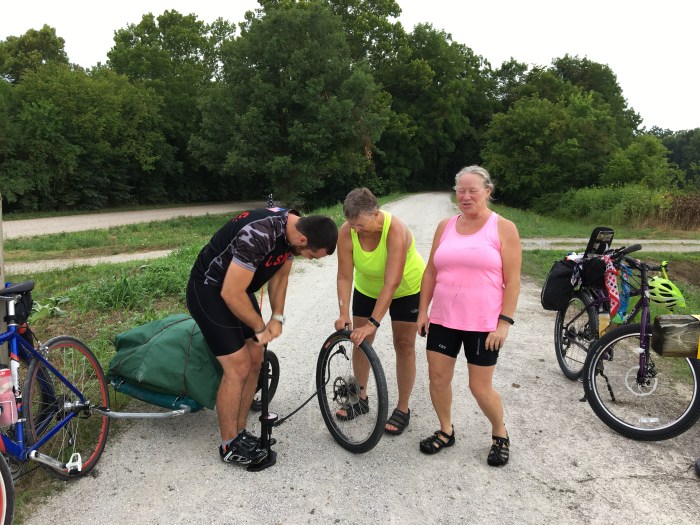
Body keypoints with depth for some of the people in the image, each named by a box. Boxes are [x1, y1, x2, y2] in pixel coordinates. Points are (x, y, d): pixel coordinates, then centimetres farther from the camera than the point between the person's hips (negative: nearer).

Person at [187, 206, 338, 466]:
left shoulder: (294, 228, -8)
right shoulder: (259, 235, -36)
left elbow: (280, 275, 8)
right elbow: (231, 294, -30)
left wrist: (277, 318, -1)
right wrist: (260, 328, -16)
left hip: (237, 289, 8)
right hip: (209, 290, -8)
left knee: (254, 361, 8)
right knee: (238, 368, -9)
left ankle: (239, 432, 23)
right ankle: (229, 445, 9)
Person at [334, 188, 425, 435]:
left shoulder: (395, 230, -38)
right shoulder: (346, 232, -27)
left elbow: (391, 283, -41)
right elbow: (344, 277, -23)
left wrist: (372, 323, -43)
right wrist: (344, 314, -33)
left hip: (407, 288, -4)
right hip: (367, 288, 4)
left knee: (404, 345, -1)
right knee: (360, 342, 6)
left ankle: (403, 409, 13)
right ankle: (361, 400, 23)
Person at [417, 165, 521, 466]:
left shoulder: (503, 229, -5)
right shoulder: (445, 226, 7)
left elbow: (512, 281, -7)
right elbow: (430, 271, 10)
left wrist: (504, 322, -13)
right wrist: (423, 310, 6)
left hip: (483, 324, -4)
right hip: (443, 319, 4)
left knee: (480, 388, 3)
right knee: (438, 378, 8)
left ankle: (500, 435, 31)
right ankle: (446, 431, 32)